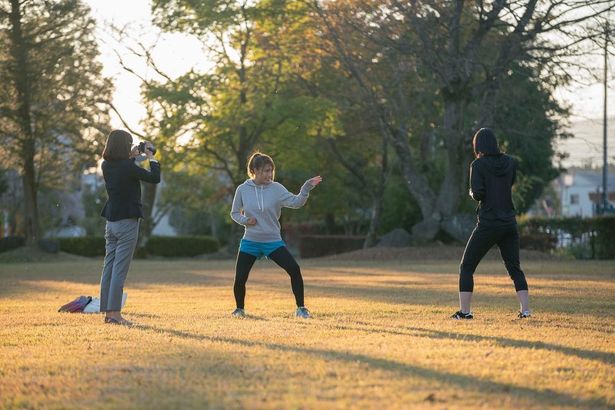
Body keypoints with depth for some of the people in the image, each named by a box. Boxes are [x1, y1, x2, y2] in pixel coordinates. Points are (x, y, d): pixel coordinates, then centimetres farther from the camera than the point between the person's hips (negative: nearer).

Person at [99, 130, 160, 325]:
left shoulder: (106, 166, 4)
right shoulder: (128, 167, -18)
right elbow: (155, 178, -12)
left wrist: (132, 158, 18)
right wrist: (151, 157, 0)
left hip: (111, 222, 7)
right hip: (127, 222, -7)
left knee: (109, 267, 9)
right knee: (120, 269, -6)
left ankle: (108, 312, 13)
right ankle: (115, 314, -6)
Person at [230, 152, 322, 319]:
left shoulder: (276, 189, -7)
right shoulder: (242, 190, -4)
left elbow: (296, 202, -19)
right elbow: (234, 213, 8)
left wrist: (306, 188, -35)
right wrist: (245, 220, -13)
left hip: (273, 242, -1)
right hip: (250, 242, 1)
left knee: (294, 269, -18)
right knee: (239, 279, -3)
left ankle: (301, 308, -6)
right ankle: (239, 309, 26)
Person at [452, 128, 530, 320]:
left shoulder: (478, 165, -9)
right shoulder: (510, 162, 5)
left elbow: (477, 194, -18)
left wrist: (472, 192, 5)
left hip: (488, 224, -5)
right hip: (509, 224, 5)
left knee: (466, 267, 7)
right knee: (514, 268, 13)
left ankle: (464, 310, 0)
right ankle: (525, 309, 4)